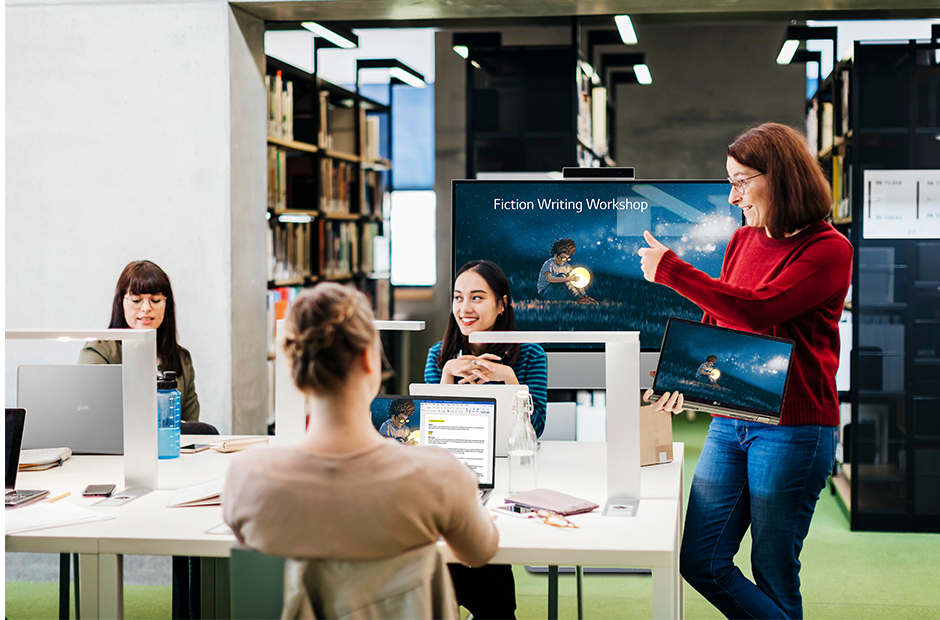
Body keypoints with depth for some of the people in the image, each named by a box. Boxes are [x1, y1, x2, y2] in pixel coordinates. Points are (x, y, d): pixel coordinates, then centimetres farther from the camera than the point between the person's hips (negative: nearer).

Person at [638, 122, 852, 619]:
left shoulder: (828, 250, -9)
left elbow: (756, 310, -21)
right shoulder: (742, 241, 13)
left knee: (773, 575, 2)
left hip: (794, 428, -7)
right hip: (730, 421, 7)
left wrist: (670, 270, -15)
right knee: (700, 561, 3)